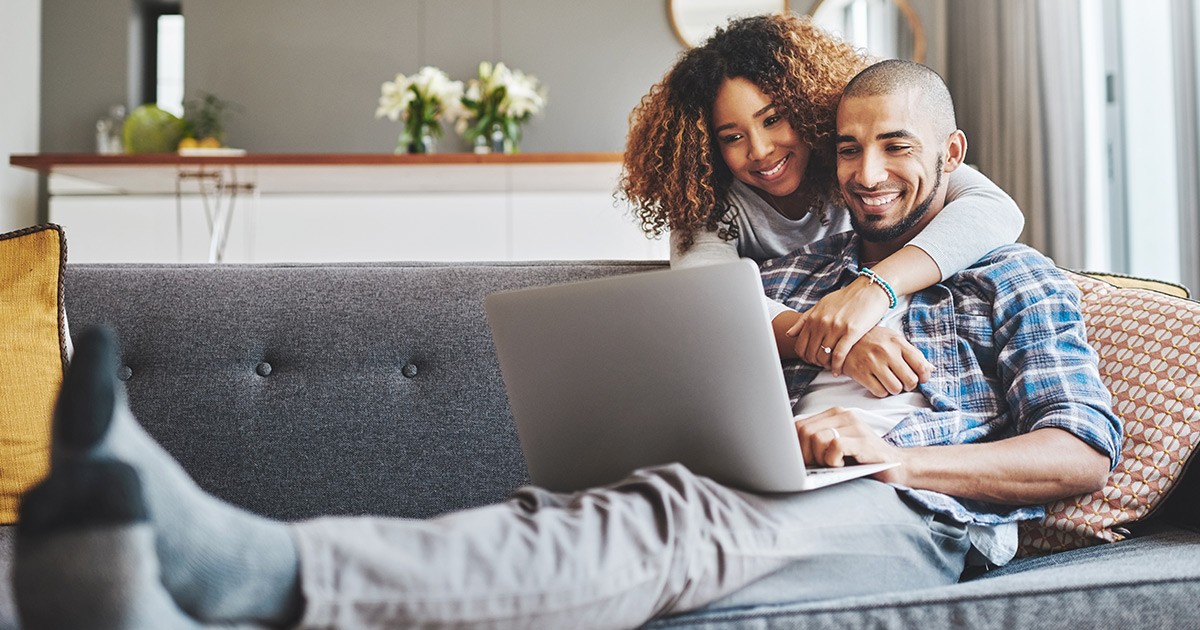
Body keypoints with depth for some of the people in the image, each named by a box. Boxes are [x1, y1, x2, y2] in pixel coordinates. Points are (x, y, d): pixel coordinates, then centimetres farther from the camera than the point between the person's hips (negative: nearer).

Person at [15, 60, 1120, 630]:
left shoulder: (1017, 278, 20)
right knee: (559, 523, -30)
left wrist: (892, 453, -10)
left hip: (913, 516, -4)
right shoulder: (793, 273, 32)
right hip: (748, 505, 4)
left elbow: (1083, 453, 5)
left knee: (673, 521, -38)